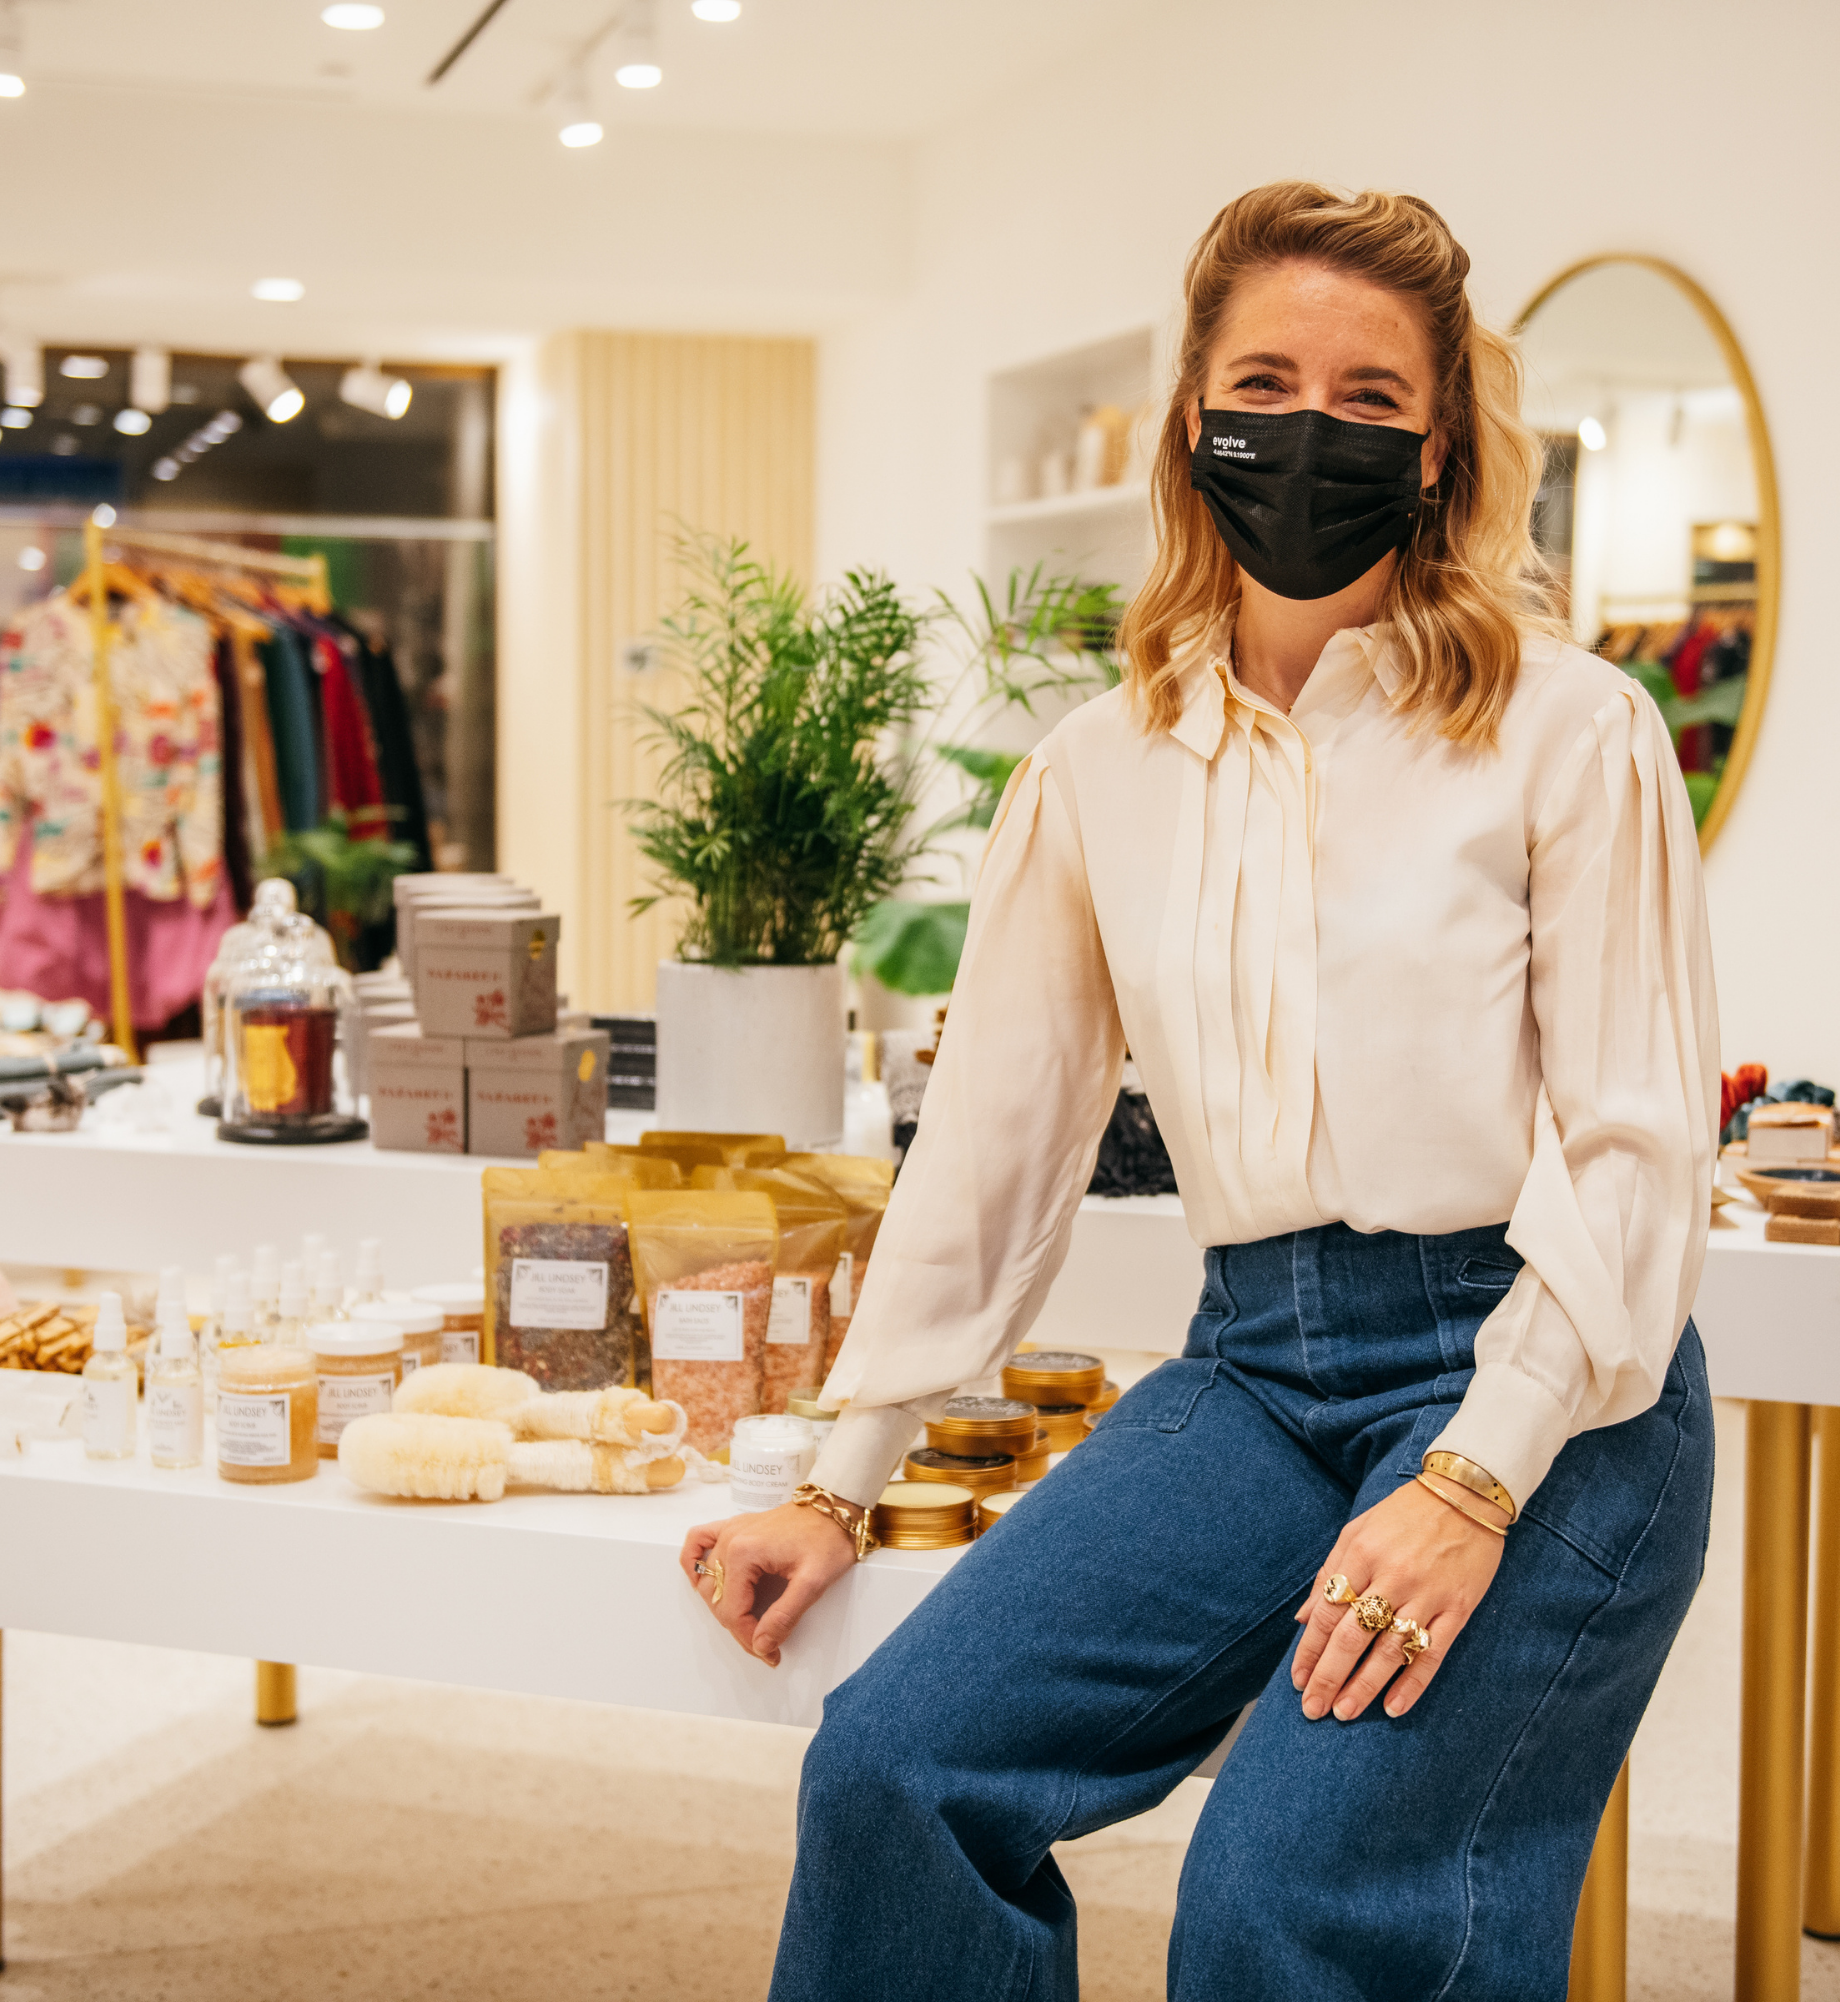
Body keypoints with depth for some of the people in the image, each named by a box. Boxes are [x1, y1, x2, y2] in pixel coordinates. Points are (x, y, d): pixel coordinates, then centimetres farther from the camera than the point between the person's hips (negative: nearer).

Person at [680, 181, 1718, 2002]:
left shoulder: (1567, 730, -4)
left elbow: (1637, 1148, -6)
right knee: (894, 1769, -14)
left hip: (1531, 1380, -4)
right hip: (1250, 1372, 4)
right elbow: (991, 1134, 13)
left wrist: (1470, 1486, -16)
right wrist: (840, 1486, 12)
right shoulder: (1101, 772, 9)